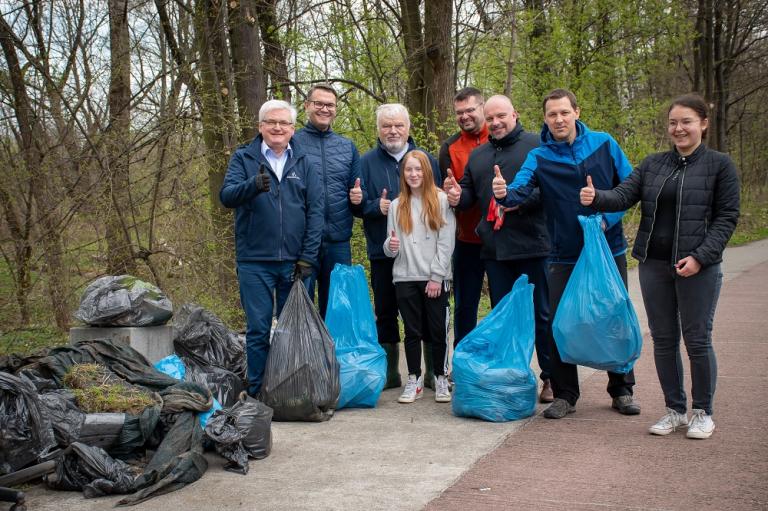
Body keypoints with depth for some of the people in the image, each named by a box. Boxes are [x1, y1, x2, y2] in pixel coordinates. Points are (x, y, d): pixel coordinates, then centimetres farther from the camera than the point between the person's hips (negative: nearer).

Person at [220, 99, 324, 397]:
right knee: (258, 330, 3)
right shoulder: (243, 158, 5)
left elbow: (315, 211, 4)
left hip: (295, 261, 2)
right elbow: (226, 195, -10)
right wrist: (253, 186, -31)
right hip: (254, 261, -1)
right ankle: (257, 393, 13)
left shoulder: (304, 163, 9)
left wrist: (307, 258, -5)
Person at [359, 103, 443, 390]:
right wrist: (377, 206, -18)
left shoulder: (426, 159, 8)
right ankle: (389, 372, 19)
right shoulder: (367, 162, 5)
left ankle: (433, 372, 17)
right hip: (384, 252, 0)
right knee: (385, 312, 7)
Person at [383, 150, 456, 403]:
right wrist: (390, 246, -12)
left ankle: (440, 379, 15)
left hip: (435, 279, -3)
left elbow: (446, 242, -4)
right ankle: (414, 380, 16)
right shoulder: (396, 206, 11)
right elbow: (390, 248, 12)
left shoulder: (442, 200, 1)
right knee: (412, 331, 8)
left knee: (438, 330, 3)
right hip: (405, 278, 3)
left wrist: (437, 276, -10)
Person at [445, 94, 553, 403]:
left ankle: (551, 378, 13)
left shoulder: (535, 146, 0)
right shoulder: (478, 155, 18)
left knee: (542, 314, 2)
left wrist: (519, 201, -22)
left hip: (533, 246, -5)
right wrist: (458, 198, 2)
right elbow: (469, 194, 25)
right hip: (494, 249, 6)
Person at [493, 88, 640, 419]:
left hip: (609, 249, 1)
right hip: (564, 256, 0)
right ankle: (564, 395, 16)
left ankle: (622, 391, 25)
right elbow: (521, 189, -21)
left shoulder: (604, 144, -1)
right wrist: (504, 193, -44)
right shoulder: (539, 157, -4)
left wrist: (606, 218, -13)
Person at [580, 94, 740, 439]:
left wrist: (700, 257, -16)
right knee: (663, 340, 10)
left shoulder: (719, 165, -1)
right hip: (654, 265, 4)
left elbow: (727, 217, -4)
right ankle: (675, 410, 24)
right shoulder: (653, 164, 10)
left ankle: (703, 412, 20)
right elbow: (624, 195, -1)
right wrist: (596, 198, -23)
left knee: (697, 341, 2)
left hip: (698, 267, -4)